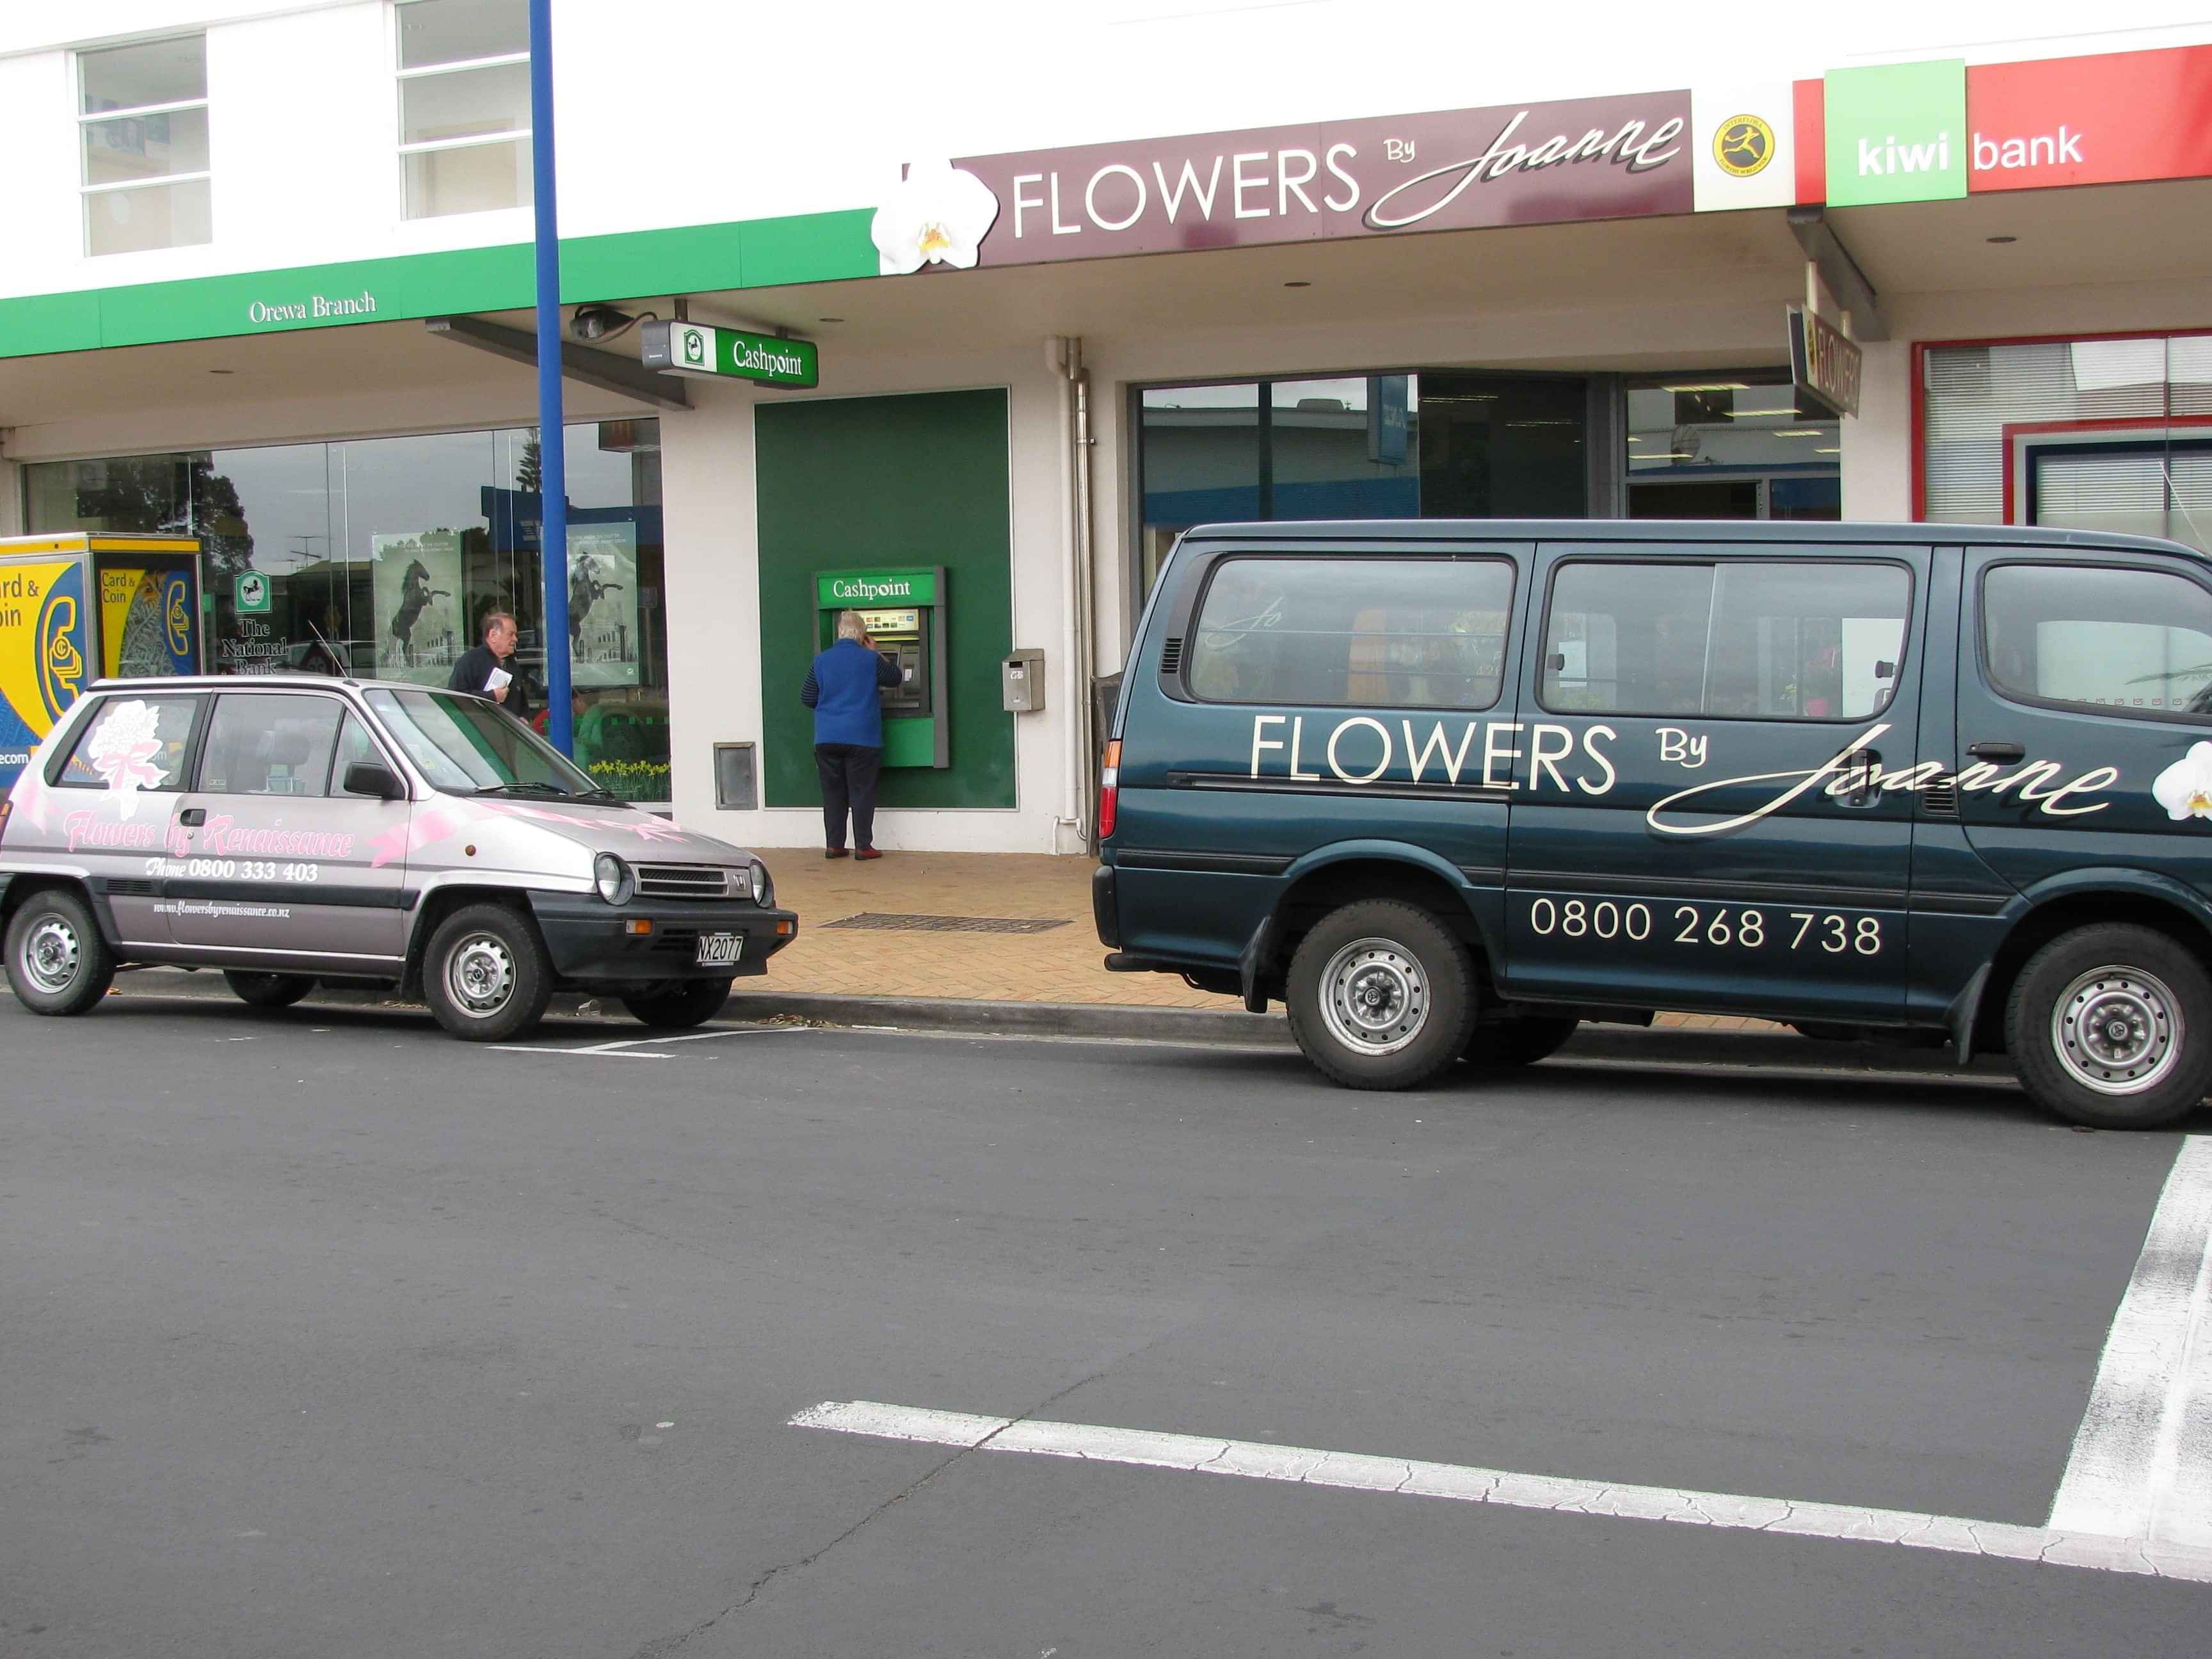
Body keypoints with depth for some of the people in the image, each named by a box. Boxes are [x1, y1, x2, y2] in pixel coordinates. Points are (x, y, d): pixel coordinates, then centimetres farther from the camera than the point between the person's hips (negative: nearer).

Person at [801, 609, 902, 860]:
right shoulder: (870, 660, -7)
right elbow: (894, 677, 10)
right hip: (861, 738, -3)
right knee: (862, 792, 3)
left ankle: (833, 845, 11)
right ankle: (863, 846, 2)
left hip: (827, 738, 3)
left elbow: (806, 698, 7)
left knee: (833, 792, 10)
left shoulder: (822, 661, 2)